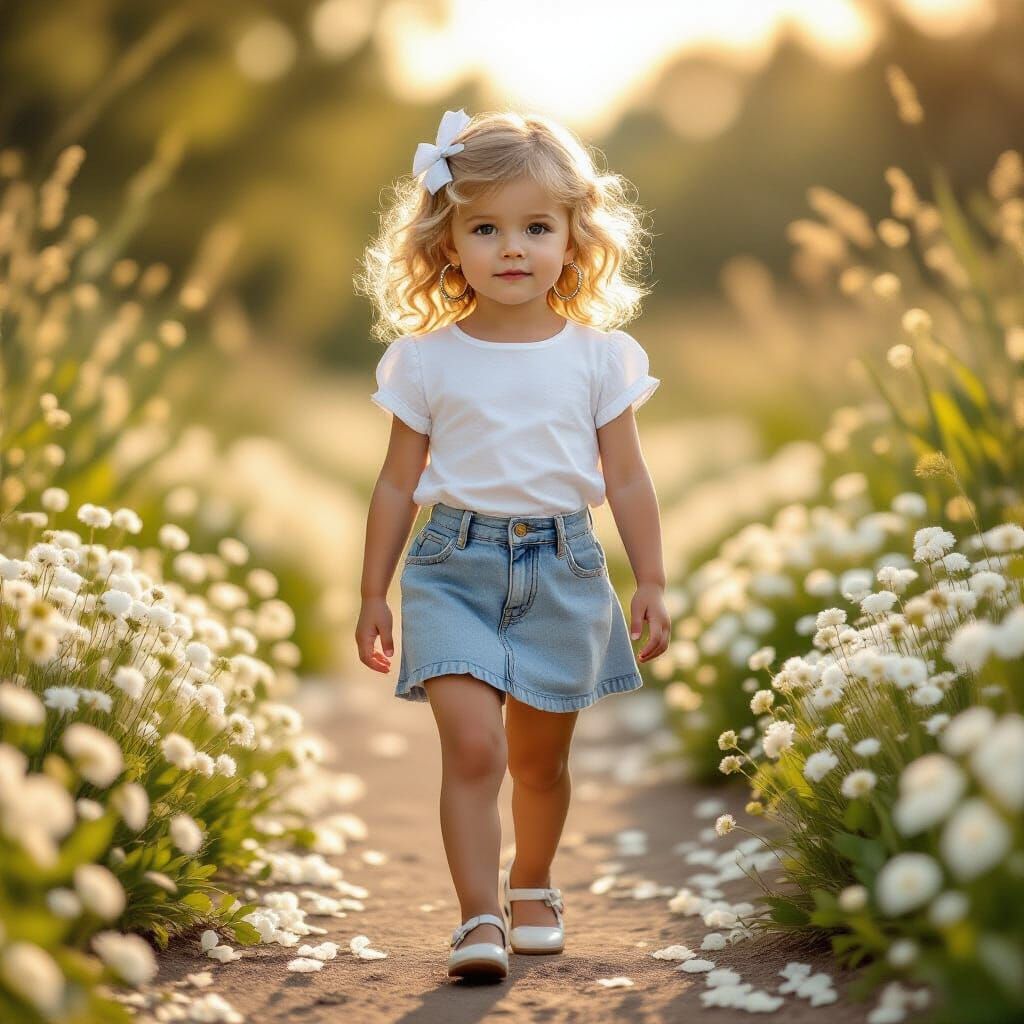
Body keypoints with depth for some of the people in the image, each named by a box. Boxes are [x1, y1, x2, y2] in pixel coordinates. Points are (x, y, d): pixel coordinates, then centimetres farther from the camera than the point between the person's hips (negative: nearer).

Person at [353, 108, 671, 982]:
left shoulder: (598, 356, 2)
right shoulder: (427, 361, 0)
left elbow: (627, 480, 6)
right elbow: (399, 485, 6)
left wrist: (653, 584, 4)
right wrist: (375, 595, 7)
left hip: (562, 569, 1)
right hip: (457, 565, -1)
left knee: (539, 755, 14)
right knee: (472, 744, -16)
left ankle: (532, 887, 38)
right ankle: (480, 920, -12)